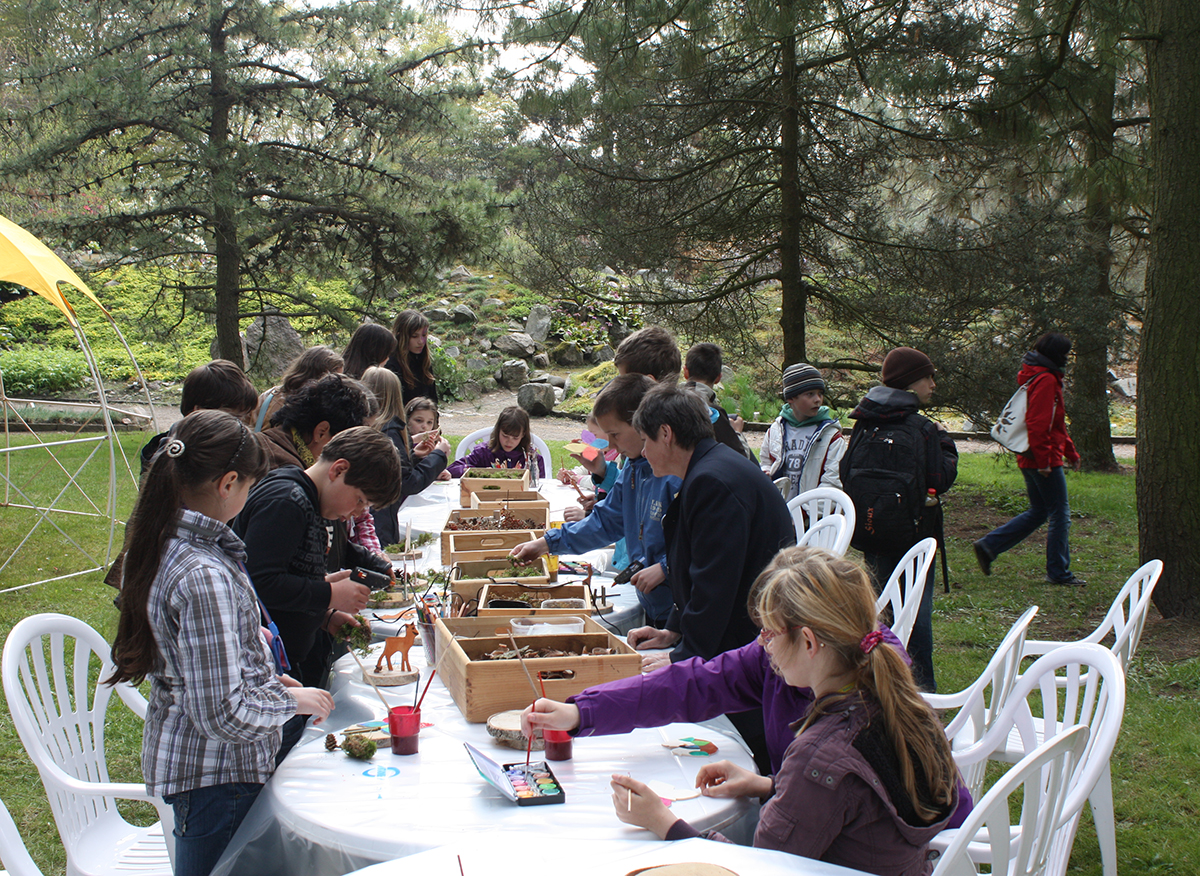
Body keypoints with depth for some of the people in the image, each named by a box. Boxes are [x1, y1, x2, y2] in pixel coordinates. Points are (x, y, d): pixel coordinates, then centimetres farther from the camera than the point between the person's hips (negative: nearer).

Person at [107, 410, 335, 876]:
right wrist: (292, 700, -13)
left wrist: (247, 638, 13)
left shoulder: (167, 542, 0)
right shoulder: (204, 576, -29)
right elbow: (224, 713, -28)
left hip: (179, 752, 9)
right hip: (215, 772, -9)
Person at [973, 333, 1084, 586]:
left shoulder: (1040, 377, 18)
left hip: (1029, 460, 10)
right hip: (1044, 459, -10)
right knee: (1060, 513, 0)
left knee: (1038, 511, 17)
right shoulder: (1046, 380, -15)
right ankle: (1058, 572, 7)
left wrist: (1070, 452, 25)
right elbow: (1038, 424, -23)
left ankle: (988, 546, 12)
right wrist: (1044, 460, -23)